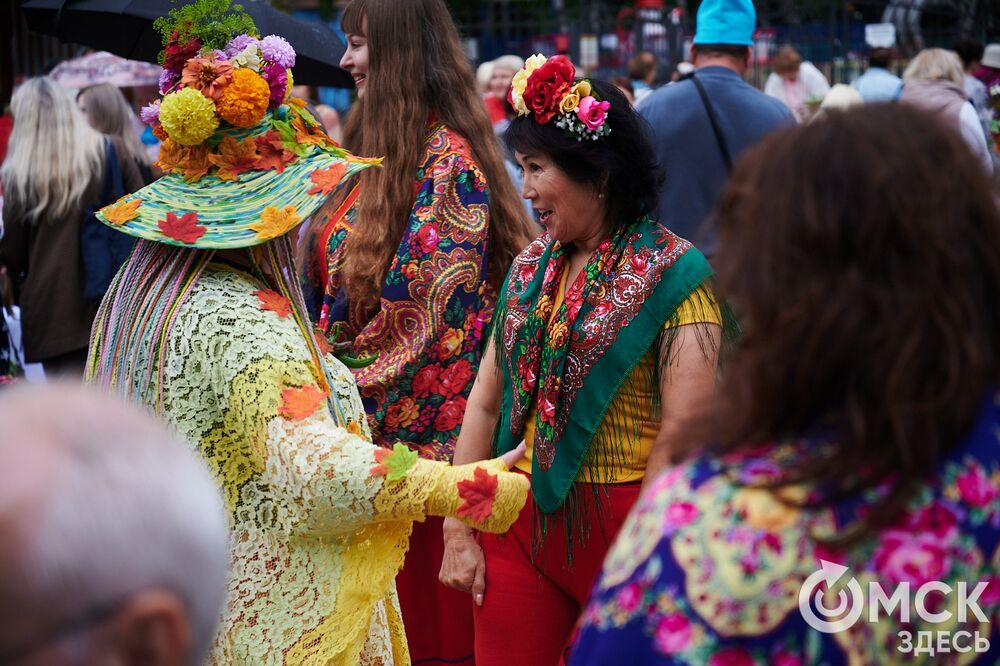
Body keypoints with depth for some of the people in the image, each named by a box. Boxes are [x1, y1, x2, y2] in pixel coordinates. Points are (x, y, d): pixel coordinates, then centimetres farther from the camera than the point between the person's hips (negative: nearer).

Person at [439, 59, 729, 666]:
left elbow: (680, 433, -16)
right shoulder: (531, 268, 9)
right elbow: (485, 403, 8)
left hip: (624, 522, -5)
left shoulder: (672, 274, -10)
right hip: (520, 519, 5)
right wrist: (458, 529, 4)